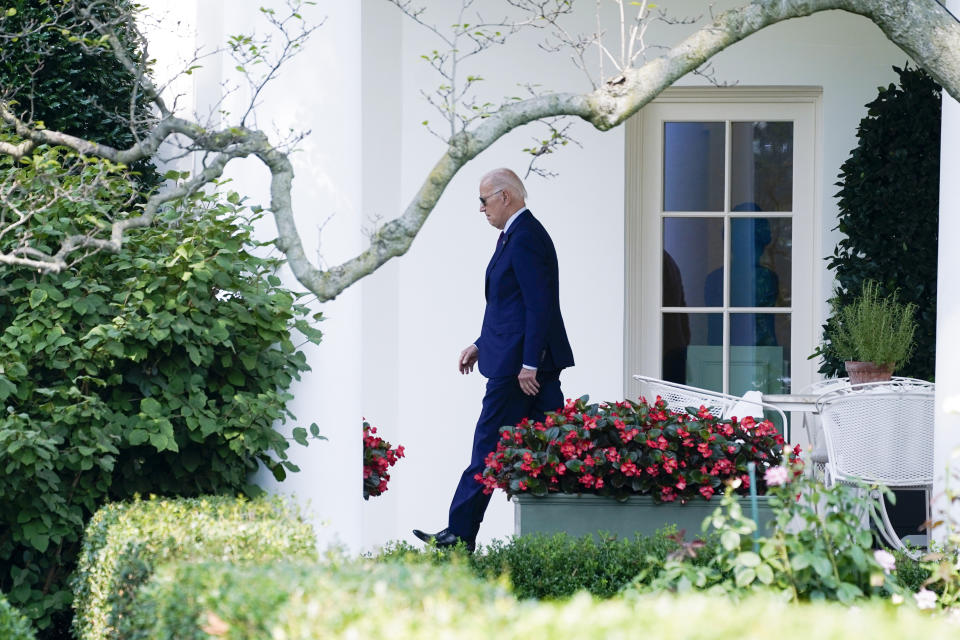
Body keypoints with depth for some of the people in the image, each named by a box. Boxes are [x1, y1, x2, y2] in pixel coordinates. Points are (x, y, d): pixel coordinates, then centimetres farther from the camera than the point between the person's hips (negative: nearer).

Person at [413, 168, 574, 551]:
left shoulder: (525, 238, -16)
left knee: (488, 445, -6)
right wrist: (481, 344, 20)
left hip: (519, 361, -11)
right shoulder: (520, 234, 17)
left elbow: (539, 305, -21)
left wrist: (528, 364, -23)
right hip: (528, 359, 11)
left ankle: (461, 535, -2)